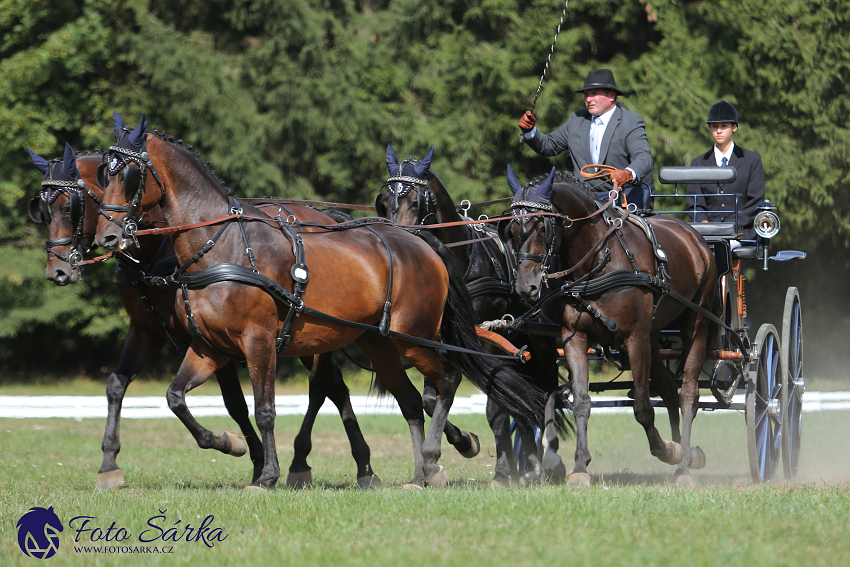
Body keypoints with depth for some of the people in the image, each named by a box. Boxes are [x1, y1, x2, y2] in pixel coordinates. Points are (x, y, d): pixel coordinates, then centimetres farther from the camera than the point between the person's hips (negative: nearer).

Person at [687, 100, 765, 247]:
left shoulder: (752, 160, 12)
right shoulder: (699, 163, 19)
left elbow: (756, 201, 5)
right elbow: (695, 203, 13)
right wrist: (704, 222, -11)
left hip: (742, 231, -2)